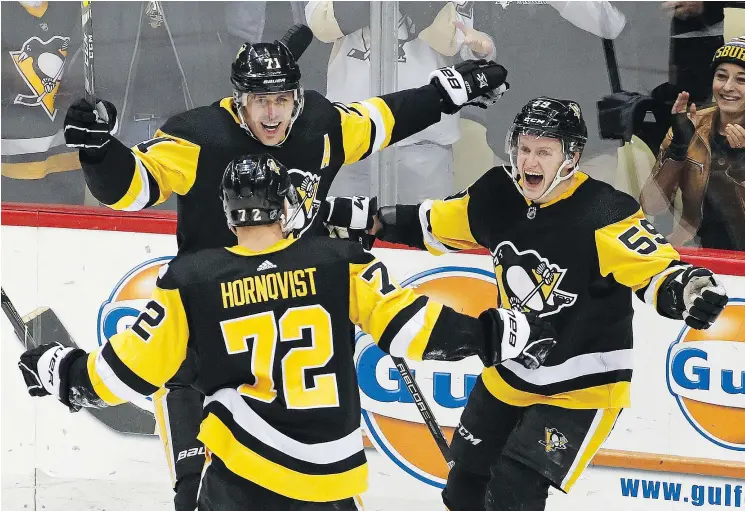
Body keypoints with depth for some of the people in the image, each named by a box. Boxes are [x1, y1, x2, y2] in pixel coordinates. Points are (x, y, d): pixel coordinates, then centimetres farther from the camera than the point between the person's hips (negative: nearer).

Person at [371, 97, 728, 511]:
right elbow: (436, 224, 12)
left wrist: (684, 287, -54)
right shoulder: (498, 196, -6)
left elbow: (655, 268, -33)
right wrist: (382, 223, 13)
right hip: (509, 375, 7)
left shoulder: (601, 213, -26)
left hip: (581, 387, -7)